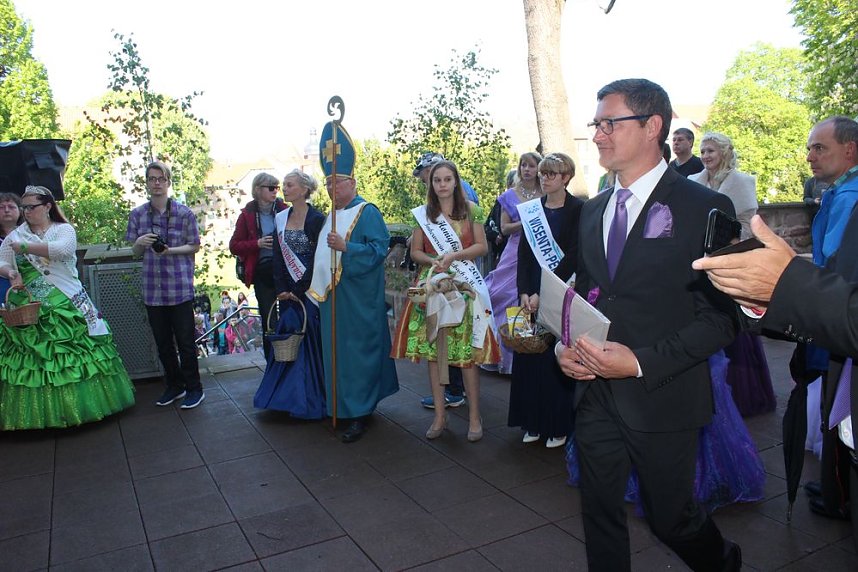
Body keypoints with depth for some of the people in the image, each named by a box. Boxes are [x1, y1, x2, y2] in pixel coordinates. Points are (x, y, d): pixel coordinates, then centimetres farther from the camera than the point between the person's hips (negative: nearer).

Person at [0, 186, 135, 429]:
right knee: (32, 355, 1)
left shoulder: (64, 229, 2)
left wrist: (25, 247, -15)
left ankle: (80, 403, 10)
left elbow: (63, 249, -19)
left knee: (75, 351, -2)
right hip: (29, 307, 3)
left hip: (67, 303, -2)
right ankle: (39, 412, 10)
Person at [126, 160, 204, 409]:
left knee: (185, 341, 1)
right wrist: (140, 243, -12)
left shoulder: (184, 213, -3)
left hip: (180, 287, -4)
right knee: (163, 342, 13)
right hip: (152, 288, 4)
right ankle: (174, 386, 28)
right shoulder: (137, 215, 6)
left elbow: (195, 246, 1)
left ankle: (194, 388, 16)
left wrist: (170, 250, -16)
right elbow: (135, 252, 11)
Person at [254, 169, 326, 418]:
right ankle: (289, 395, 19)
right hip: (288, 290, 5)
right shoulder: (280, 218, 8)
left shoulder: (316, 219, -9)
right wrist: (282, 289, -4)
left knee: (310, 339, -1)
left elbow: (317, 260, -12)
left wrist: (297, 290, -13)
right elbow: (278, 257, 6)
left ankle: (311, 398, 12)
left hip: (310, 289, -5)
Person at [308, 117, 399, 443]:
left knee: (357, 351, -5)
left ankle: (359, 414, 3)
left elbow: (379, 247, -19)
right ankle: (346, 404, 26)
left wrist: (345, 247, -27)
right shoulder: (332, 216, 18)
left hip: (357, 300, -9)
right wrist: (318, 289, 21)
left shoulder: (367, 212, -8)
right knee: (337, 351, 13)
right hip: (331, 298, 9)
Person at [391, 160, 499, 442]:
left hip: (465, 286, -2)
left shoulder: (470, 209, 3)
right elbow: (415, 251, 9)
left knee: (467, 351, -4)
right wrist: (433, 260, -11)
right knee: (432, 348, 2)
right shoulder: (423, 213, 7)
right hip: (432, 285, 2)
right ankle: (440, 415, 14)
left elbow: (482, 246, 1)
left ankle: (474, 416, 8)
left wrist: (454, 255, -13)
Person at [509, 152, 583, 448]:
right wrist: (524, 292, -8)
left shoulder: (578, 210, -6)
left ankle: (559, 425, 14)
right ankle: (533, 422, 20)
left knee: (558, 358, 0)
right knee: (530, 354, 7)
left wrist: (543, 294, -16)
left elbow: (572, 257, -12)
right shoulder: (532, 209, 9)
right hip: (532, 292, 5)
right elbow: (523, 254, 4)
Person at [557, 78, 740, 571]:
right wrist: (565, 347, -4)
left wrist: (641, 362, -22)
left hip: (662, 397, -5)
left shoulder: (704, 208, -11)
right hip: (595, 395, 5)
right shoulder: (593, 210, 8)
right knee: (600, 515, 16)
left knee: (672, 519, 13)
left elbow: (721, 316, -13)